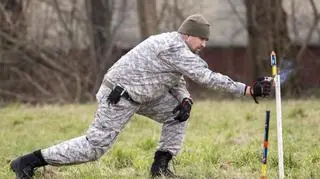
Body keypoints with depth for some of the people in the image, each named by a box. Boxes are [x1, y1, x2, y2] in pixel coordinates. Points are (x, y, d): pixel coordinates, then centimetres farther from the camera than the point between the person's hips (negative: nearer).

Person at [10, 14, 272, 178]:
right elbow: (206, 77, -26)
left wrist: (185, 100, -8)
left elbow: (176, 81, 15)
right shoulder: (174, 49, -22)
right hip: (120, 96, -10)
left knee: (177, 113, 6)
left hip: (140, 94, 10)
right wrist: (246, 89, -25)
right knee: (95, 146, -11)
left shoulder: (178, 47, 10)